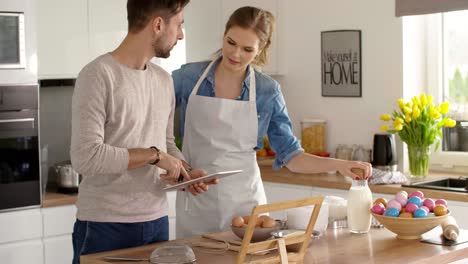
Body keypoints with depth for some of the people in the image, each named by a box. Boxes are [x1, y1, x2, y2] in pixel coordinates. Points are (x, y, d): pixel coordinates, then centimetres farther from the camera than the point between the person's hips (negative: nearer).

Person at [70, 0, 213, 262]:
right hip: (105, 227, -6)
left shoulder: (164, 80, 9)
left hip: (157, 221, 7)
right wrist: (154, 156, -16)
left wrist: (187, 172, 0)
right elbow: (86, 157, -20)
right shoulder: (99, 75, -13)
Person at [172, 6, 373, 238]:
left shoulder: (268, 91, -3)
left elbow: (290, 156, 0)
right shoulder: (188, 77, -4)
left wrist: (338, 164, -14)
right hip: (195, 200, 0)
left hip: (244, 199, 0)